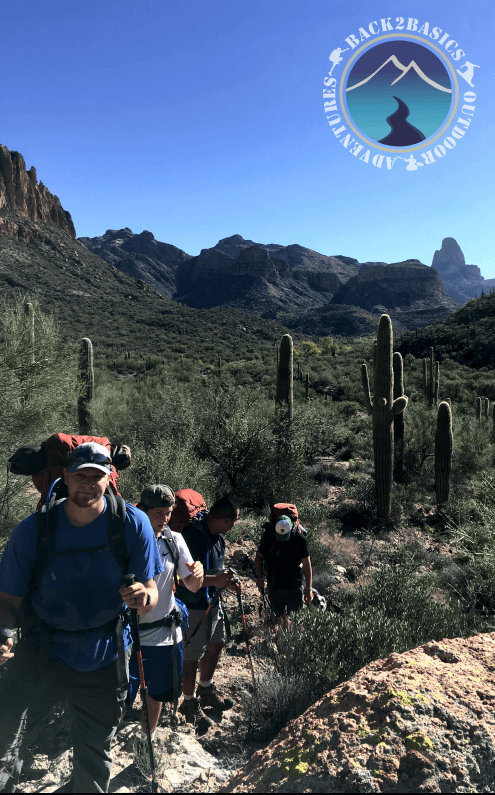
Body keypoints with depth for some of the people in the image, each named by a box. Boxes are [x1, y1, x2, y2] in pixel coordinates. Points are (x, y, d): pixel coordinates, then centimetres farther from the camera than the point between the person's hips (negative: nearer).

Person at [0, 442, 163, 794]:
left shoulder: (133, 523, -13)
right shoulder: (33, 530, -12)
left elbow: (151, 591, -9)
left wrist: (143, 596, -32)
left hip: (104, 662, 1)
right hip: (40, 655, 0)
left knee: (95, 760, 18)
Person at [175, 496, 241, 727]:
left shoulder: (217, 538, 6)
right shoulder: (193, 536, -25)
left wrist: (227, 582, 3)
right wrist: (214, 580, -34)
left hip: (212, 602, 10)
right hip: (194, 606, -9)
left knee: (216, 645, 21)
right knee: (192, 656, 4)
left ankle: (206, 691, 43)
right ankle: (190, 703, 24)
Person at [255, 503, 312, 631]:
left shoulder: (299, 539, -18)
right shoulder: (268, 536, -13)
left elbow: (306, 564, -8)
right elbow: (259, 557, 4)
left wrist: (308, 588, -5)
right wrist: (259, 577, -3)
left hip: (294, 585, -1)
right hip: (274, 585, 1)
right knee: (280, 616, 11)